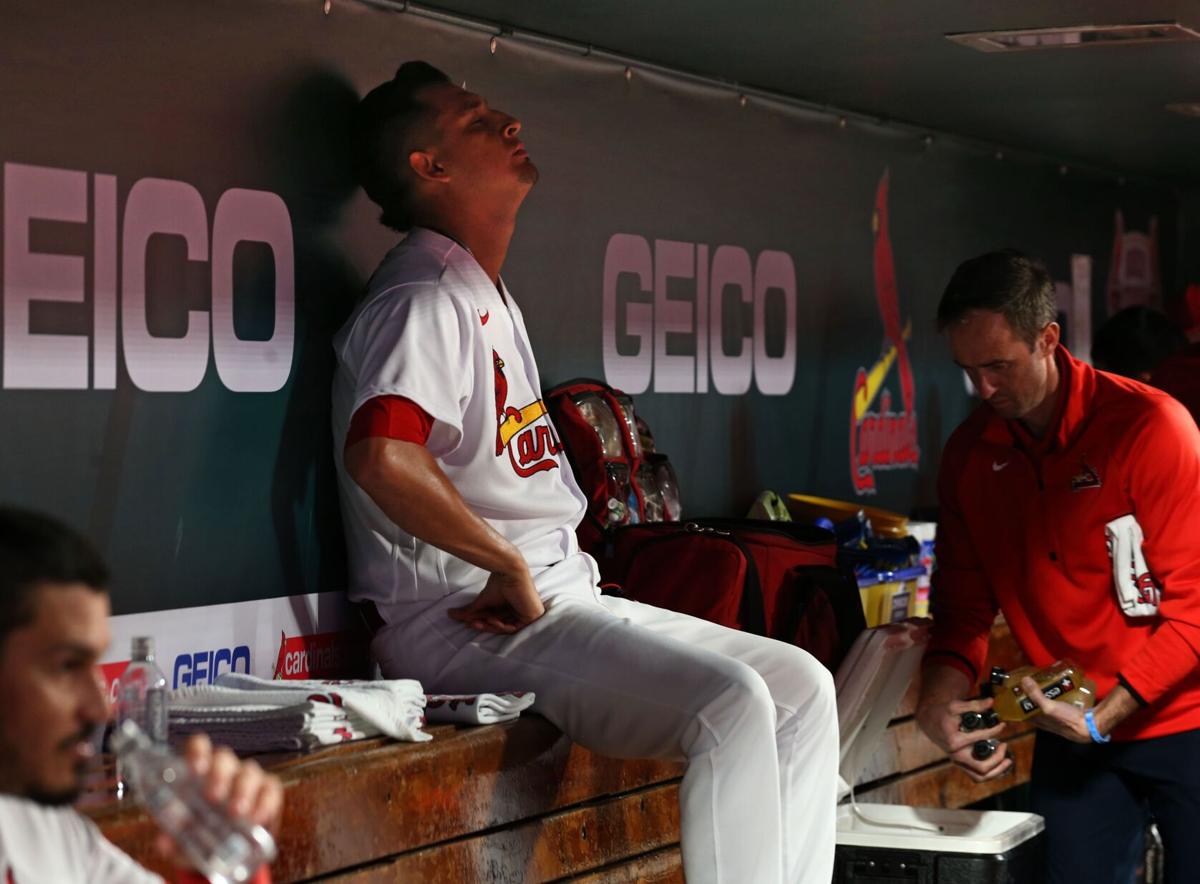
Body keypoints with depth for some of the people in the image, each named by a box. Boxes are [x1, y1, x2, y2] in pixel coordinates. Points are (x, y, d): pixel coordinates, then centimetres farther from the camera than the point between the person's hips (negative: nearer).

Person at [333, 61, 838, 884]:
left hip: (562, 598, 10)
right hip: (467, 622, -10)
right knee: (732, 704, -27)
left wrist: (565, 572, 14)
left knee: (802, 686, 2)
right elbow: (382, 457, -30)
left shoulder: (490, 297, 22)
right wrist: (510, 568, -20)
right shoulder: (425, 299, -11)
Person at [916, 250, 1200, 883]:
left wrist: (1104, 718, -21)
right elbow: (965, 602, 4)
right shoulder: (969, 453, -1)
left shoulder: (1149, 427, -17)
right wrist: (941, 695, -16)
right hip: (1070, 734, 4)